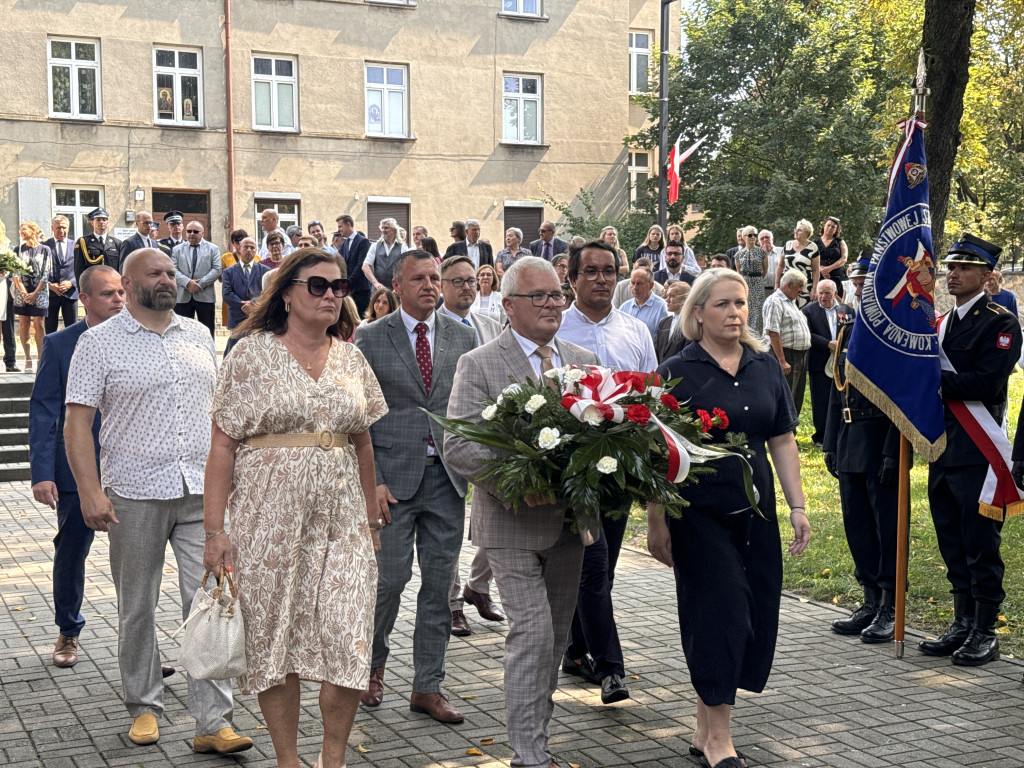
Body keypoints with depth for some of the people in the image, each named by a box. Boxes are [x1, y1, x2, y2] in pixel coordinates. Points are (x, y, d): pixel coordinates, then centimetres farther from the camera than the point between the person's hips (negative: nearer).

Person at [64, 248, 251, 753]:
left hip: (202, 494, 3)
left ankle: (213, 723, 1)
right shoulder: (99, 342, -1)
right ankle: (144, 708, 26)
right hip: (134, 497, -2)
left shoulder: (199, 336, 13)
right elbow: (77, 422, -6)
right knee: (137, 610, 10)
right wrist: (90, 492, -15)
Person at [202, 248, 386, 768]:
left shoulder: (350, 358, 10)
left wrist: (372, 519, 14)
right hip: (270, 518, -3)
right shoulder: (253, 352, -3)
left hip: (341, 519, 3)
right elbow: (223, 444, -5)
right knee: (275, 639, 5)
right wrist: (215, 529, -10)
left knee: (349, 640, -3)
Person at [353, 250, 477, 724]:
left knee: (440, 583, 6)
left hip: (447, 476, 3)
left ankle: (427, 687, 16)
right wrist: (371, 481, -10)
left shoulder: (462, 337, 8)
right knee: (389, 578, -2)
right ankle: (374, 663, 26)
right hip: (393, 475, -3)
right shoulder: (370, 339, 0)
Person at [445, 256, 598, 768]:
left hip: (568, 520, 6)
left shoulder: (583, 361, 10)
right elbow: (457, 445, -13)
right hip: (513, 523, -6)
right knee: (532, 633, -9)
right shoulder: (479, 365, -6)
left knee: (556, 636, 14)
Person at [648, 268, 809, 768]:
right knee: (720, 614, -5)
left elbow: (782, 441, 12)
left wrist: (797, 506, 6)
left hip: (755, 512, 5)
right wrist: (656, 522, -9)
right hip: (699, 515, -5)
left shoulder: (765, 367, 8)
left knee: (756, 617, 6)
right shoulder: (676, 373, -6)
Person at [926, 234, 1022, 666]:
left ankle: (985, 633, 6)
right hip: (942, 448, 8)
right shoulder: (940, 323, 16)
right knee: (953, 546, 13)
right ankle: (963, 625, 23)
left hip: (976, 452, -8)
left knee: (980, 546, -2)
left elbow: (985, 383, -19)